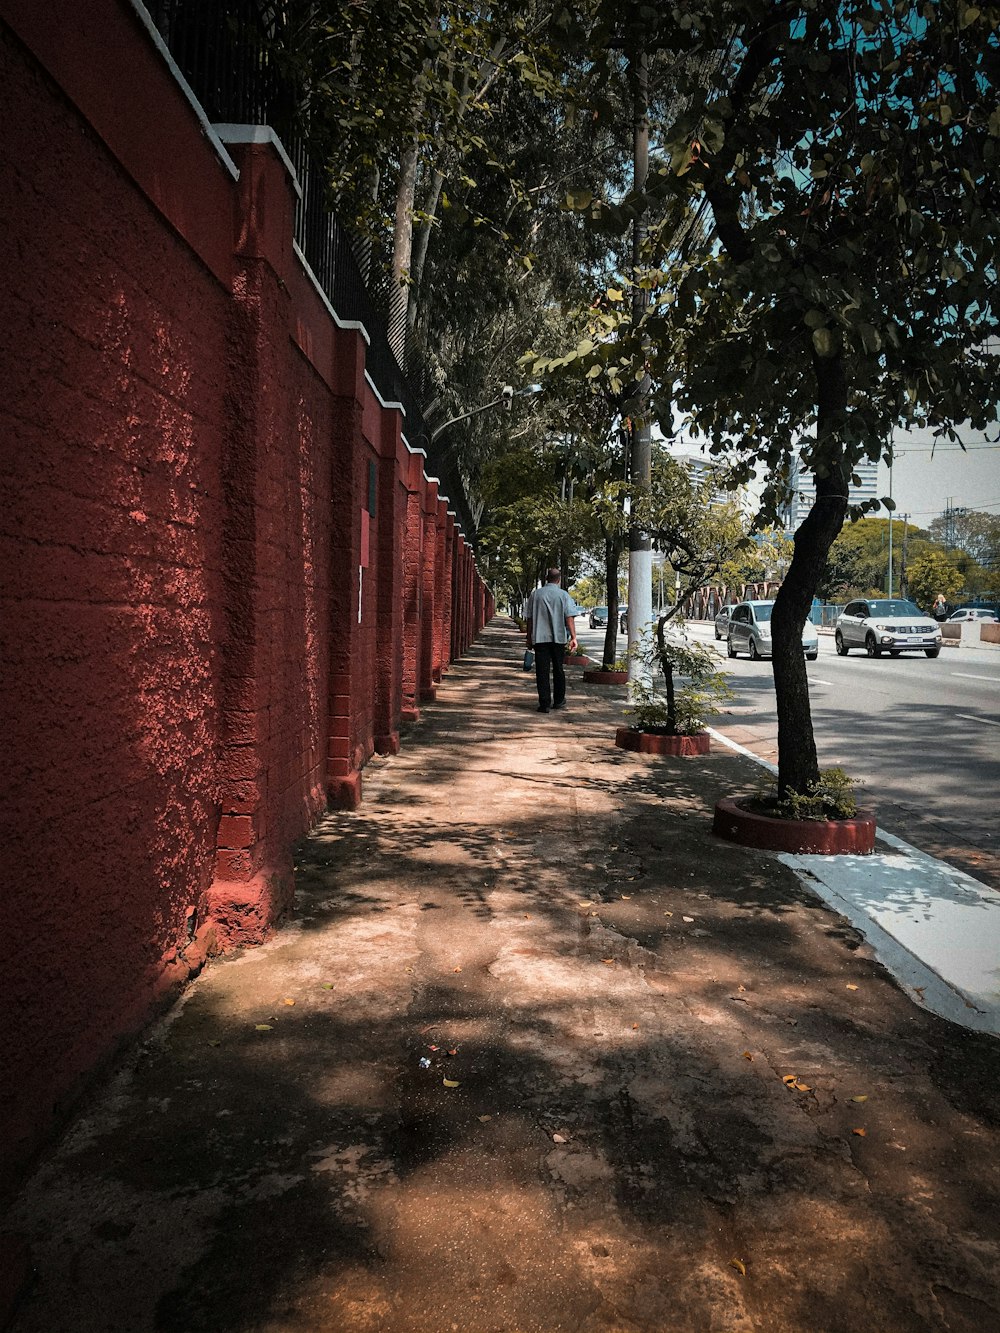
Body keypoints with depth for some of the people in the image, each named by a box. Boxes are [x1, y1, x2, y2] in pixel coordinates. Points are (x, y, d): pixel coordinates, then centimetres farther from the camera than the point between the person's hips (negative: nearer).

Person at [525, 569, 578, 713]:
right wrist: (573, 637, -9)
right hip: (558, 637, 0)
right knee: (558, 669, 14)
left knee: (542, 671, -1)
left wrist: (529, 638, 13)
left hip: (539, 637, 0)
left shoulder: (535, 594, 4)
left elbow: (529, 619, 6)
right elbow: (569, 618, -8)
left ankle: (544, 703, -8)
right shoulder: (564, 595, 0)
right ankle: (559, 701, 23)